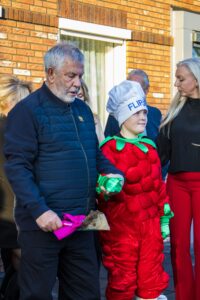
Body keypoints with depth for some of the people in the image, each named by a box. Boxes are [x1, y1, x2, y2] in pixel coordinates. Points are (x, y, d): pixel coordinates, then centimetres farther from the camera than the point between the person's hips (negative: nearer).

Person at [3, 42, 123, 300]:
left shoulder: (83, 109, 14)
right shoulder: (27, 111, -8)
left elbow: (95, 153, 25)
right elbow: (17, 167, -14)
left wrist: (112, 172, 4)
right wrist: (39, 210, -23)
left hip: (81, 222, 7)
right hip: (43, 223, -6)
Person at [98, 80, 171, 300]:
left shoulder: (149, 147, 11)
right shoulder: (110, 148, -9)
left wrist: (164, 217, 15)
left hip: (150, 223, 6)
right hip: (121, 225, -6)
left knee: (152, 281, 11)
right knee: (122, 281, 4)